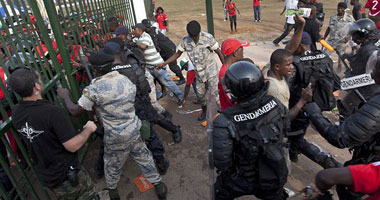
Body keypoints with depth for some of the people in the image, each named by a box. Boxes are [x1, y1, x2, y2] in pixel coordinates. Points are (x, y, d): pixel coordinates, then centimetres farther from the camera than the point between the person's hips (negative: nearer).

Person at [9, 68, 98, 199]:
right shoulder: (52, 111, -32)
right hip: (66, 175, -7)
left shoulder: (15, 112, -8)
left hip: (44, 175, 7)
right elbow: (73, 146, -28)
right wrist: (88, 129, -11)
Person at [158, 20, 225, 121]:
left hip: (211, 71, -4)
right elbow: (178, 53, 1)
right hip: (198, 72, 5)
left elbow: (218, 52, -11)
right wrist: (163, 64, -5)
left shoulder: (208, 38, -19)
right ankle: (204, 111, 43)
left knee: (216, 93, -5)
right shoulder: (185, 40, -9)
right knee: (201, 94, 17)